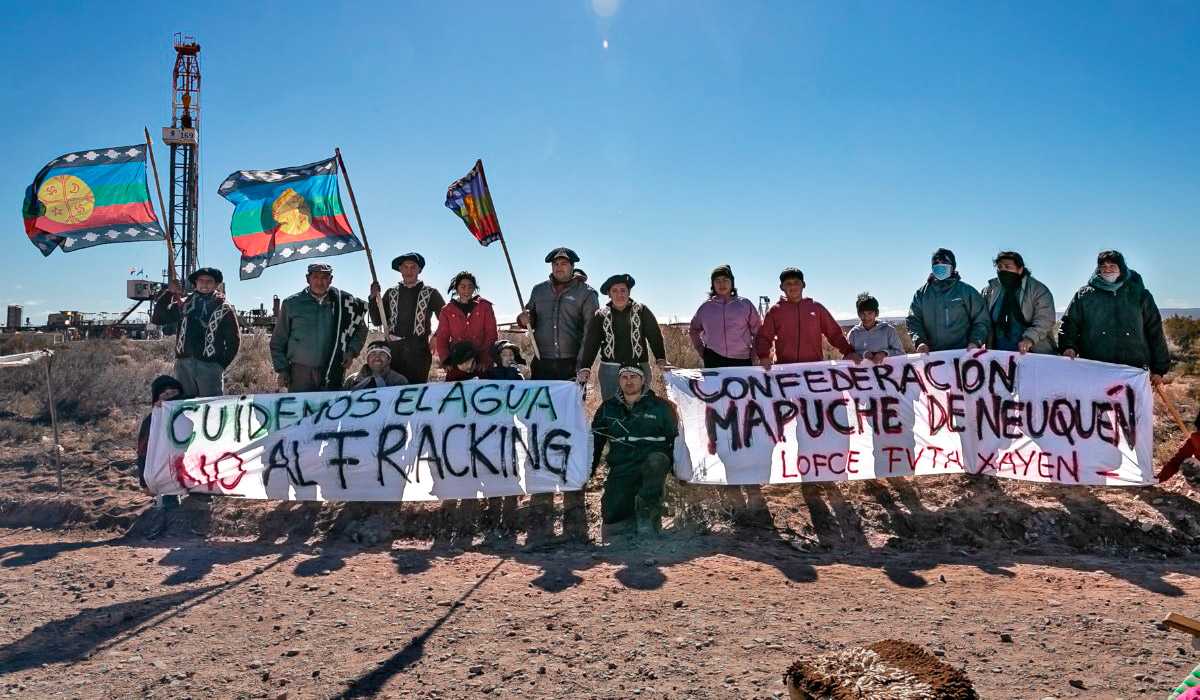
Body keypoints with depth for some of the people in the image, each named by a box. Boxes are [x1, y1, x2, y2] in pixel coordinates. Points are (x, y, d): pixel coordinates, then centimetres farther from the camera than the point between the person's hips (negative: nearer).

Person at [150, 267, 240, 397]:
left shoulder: (224, 309, 3)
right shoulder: (184, 304, 13)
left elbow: (234, 340, 3)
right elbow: (157, 319, 9)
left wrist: (222, 364, -3)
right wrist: (169, 293, 1)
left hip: (210, 365, -4)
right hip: (184, 364, 4)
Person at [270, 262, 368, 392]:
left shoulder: (343, 302, 5)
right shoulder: (291, 304, 5)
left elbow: (360, 329, 17)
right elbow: (278, 340, 10)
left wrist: (351, 351, 1)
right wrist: (282, 369, 3)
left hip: (333, 373, 0)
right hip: (300, 374, 0)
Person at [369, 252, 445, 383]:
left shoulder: (431, 294, 7)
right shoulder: (391, 293, 14)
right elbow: (377, 321, 13)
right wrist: (373, 298, 1)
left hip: (419, 349, -2)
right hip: (393, 348, 2)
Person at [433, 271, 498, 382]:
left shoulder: (484, 306, 9)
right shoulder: (447, 311, 12)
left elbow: (492, 334, 3)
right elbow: (441, 339, 9)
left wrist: (485, 360, -10)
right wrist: (446, 360, -7)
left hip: (481, 366, -1)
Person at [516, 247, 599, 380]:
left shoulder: (586, 293, 1)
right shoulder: (539, 290, 15)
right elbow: (532, 320, 24)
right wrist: (523, 320, -1)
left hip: (572, 363, -3)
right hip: (542, 362, 4)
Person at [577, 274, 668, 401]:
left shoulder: (642, 311, 5)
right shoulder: (600, 315, 7)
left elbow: (655, 336, -1)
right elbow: (591, 343, 1)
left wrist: (661, 359, -17)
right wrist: (585, 367, -13)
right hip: (609, 370, 1)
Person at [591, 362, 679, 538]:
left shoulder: (660, 407, 2)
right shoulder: (608, 408, 10)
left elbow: (676, 439, 4)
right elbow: (595, 440, 15)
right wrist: (588, 472, 10)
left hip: (653, 464, -2)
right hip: (621, 470, 3)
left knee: (656, 459, -38)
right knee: (610, 516, -13)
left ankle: (647, 508, -19)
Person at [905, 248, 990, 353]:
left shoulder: (967, 291, 6)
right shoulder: (922, 293, 11)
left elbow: (981, 321, 6)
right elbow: (913, 320, 5)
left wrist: (975, 342, -11)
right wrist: (919, 341, -13)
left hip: (962, 353, -1)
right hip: (931, 355, 2)